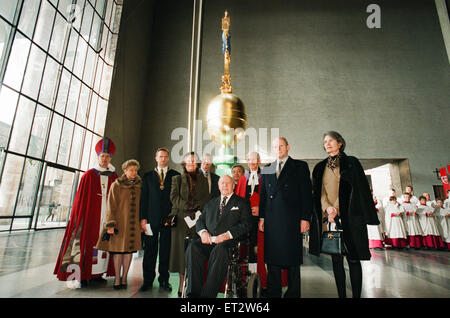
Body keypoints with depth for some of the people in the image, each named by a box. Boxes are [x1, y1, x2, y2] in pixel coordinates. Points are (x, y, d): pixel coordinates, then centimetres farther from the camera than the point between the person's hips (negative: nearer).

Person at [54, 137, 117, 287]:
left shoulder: (113, 177, 8)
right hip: (90, 215, -3)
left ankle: (96, 272, 20)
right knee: (87, 243, 0)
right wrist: (77, 217, -6)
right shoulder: (88, 175, 1)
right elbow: (80, 198, -1)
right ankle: (83, 275, 13)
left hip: (106, 216, 3)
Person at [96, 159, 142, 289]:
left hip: (134, 223, 2)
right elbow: (111, 206, -2)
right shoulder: (116, 185, 0)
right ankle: (117, 278, 15)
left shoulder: (139, 186, 7)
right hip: (120, 221, -2)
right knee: (118, 250, 2)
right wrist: (110, 225, -8)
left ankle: (124, 277, 19)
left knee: (129, 249, 6)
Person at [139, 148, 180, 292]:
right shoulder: (148, 176, 12)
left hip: (169, 218, -1)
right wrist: (143, 218, -1)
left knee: (166, 250, 6)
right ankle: (148, 280, 21)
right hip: (151, 218, 1)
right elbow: (143, 198, 7)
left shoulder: (176, 175, 7)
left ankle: (164, 279, 20)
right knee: (149, 250, 7)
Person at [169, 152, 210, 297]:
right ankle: (182, 284, 8)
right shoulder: (177, 179, 12)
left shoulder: (203, 180, 15)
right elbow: (174, 197, 1)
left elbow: (206, 199, 7)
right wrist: (188, 207, -11)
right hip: (181, 219, 0)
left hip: (198, 219, 1)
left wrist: (196, 208, -9)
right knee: (181, 249, -1)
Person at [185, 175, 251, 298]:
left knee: (219, 251, -36)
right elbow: (200, 221, 21)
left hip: (229, 241, -3)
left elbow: (245, 225, 1)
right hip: (209, 240, 4)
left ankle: (207, 294, -30)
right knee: (193, 247, -27)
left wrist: (227, 235, -14)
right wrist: (203, 231, -3)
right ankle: (194, 293, -24)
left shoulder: (242, 203, 13)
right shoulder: (210, 203, 26)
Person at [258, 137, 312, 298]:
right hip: (271, 220, 4)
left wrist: (305, 218, -7)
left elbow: (306, 193, -1)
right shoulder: (267, 169, 16)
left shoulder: (300, 166, 5)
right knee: (272, 258, 9)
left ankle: (293, 293, 21)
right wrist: (261, 217, 8)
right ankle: (273, 292, 23)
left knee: (292, 258, 5)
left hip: (291, 219, -3)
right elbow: (263, 195, 14)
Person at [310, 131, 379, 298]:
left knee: (353, 258, -1)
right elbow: (319, 192, 9)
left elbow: (360, 189, 0)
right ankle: (341, 294, 16)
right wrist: (328, 208, -9)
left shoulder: (351, 162, 5)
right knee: (336, 259, 7)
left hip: (350, 217, -3)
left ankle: (357, 295, 10)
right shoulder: (320, 167, 14)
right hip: (329, 217, 3)